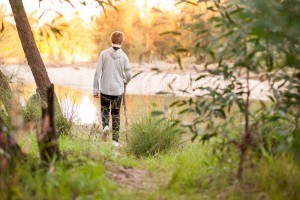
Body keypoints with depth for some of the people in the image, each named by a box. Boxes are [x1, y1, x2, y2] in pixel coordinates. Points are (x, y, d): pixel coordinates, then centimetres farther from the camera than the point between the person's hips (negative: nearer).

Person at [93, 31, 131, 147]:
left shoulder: (104, 54, -5)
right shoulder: (124, 56, -3)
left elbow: (98, 72, -6)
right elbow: (128, 75, -1)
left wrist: (95, 90, 0)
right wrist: (124, 82, 22)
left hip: (105, 89, 0)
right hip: (118, 90, 1)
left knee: (105, 110, 18)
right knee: (116, 114, 10)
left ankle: (105, 125, -11)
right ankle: (115, 140, 10)